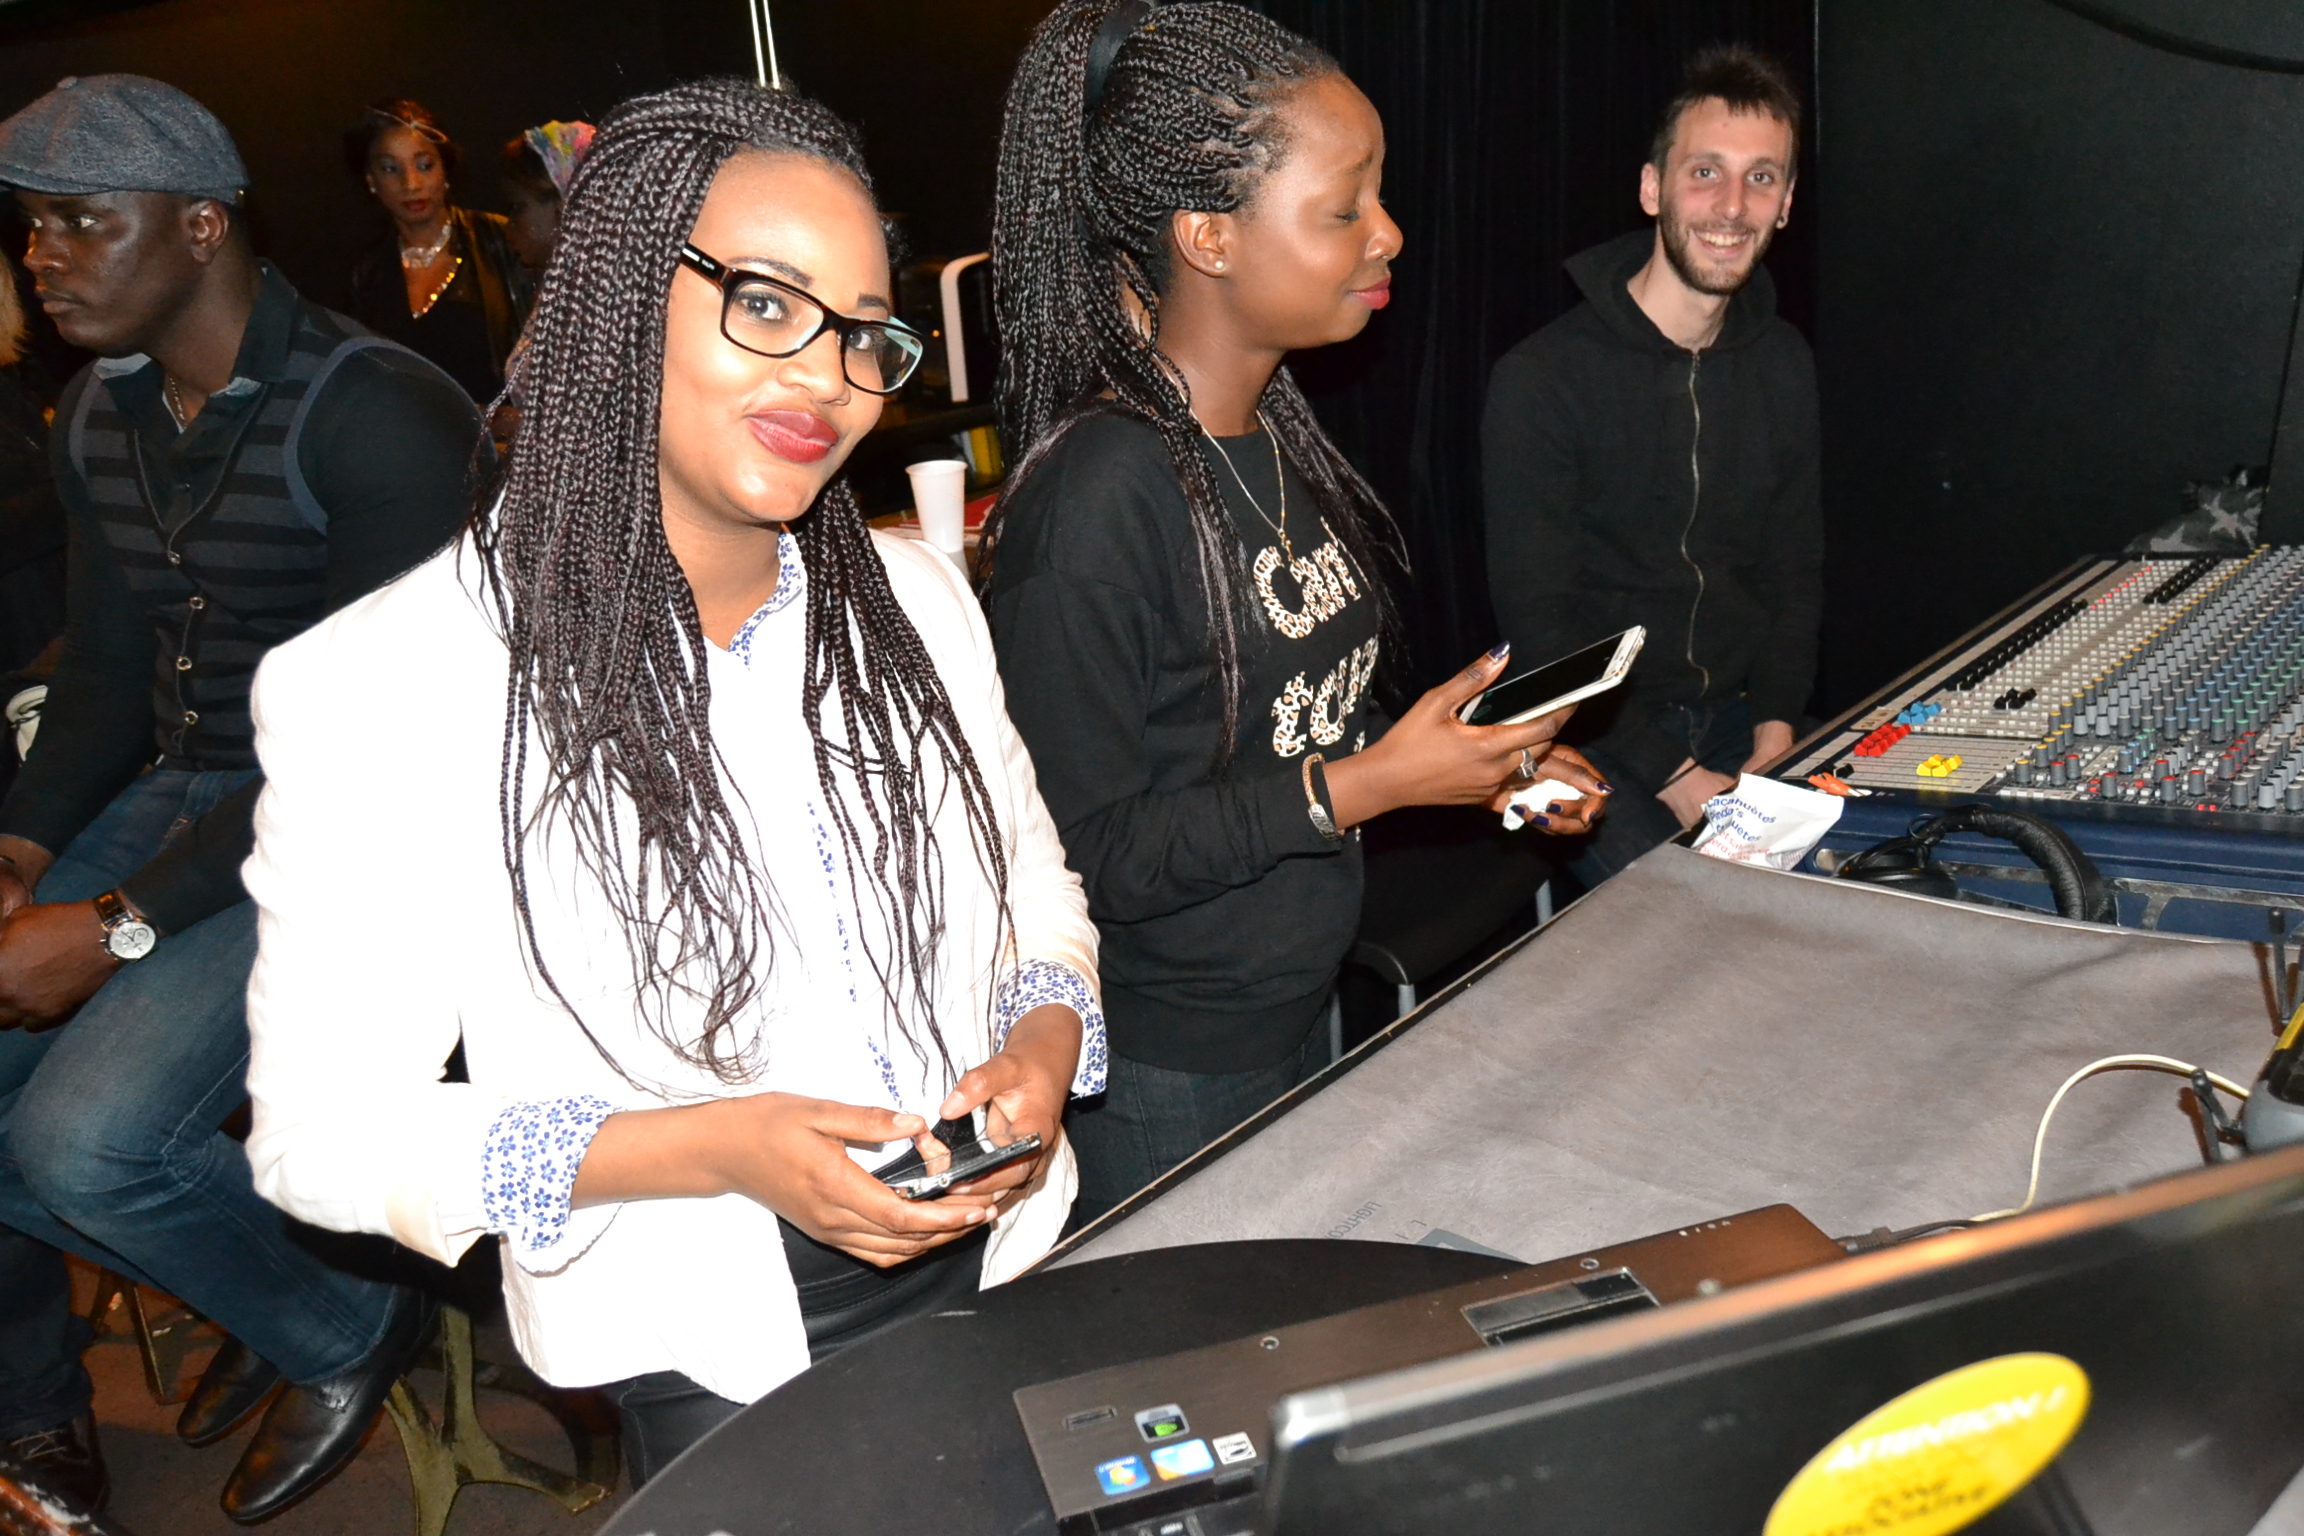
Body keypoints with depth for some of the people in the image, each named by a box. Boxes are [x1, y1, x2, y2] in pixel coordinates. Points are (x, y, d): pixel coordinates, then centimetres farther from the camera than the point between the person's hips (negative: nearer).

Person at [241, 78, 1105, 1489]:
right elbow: (325, 1133, -14)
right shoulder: (375, 687, -18)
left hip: (1003, 1263, 5)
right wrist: (714, 1150, -25)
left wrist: (1045, 1039, -14)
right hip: (711, 1367, -4)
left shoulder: (916, 600, -2)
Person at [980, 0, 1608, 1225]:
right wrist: (1364, 787, -23)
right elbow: (1078, 850, -24)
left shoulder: (1278, 435, 3)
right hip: (1163, 1079, -8)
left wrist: (1483, 765, 2)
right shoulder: (1095, 496, -24)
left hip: (1300, 1019, 8)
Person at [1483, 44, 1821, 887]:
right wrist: (1670, 775, -18)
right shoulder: (1541, 380, -14)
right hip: (1599, 738, -5)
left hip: (1738, 721, 6)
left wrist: (1774, 727, -2)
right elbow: (1536, 620, -14)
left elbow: (1794, 566, 14)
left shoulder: (1783, 365, 7)